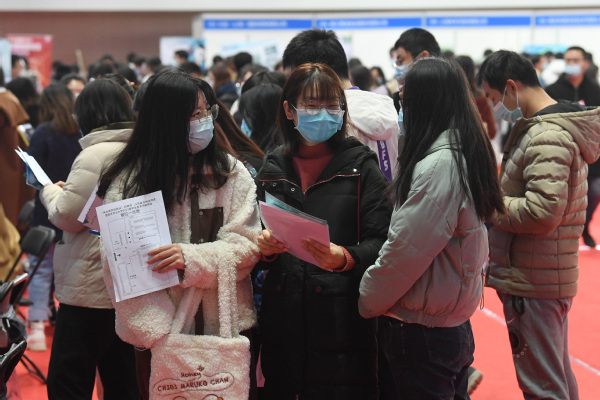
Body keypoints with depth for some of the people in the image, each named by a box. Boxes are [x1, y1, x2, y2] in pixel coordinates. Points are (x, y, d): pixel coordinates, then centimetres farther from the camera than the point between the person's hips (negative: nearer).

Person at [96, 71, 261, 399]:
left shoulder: (230, 173, 1)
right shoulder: (127, 182, -4)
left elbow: (246, 246, -5)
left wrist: (192, 259, -22)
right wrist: (156, 333, -17)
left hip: (225, 330, 1)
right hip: (158, 339, -1)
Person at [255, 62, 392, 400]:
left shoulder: (361, 167, 0)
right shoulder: (272, 170, 11)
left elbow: (381, 242, -5)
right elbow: (257, 238, 18)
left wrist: (345, 258, -24)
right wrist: (265, 247, -5)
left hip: (344, 324, -3)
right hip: (284, 323, 3)